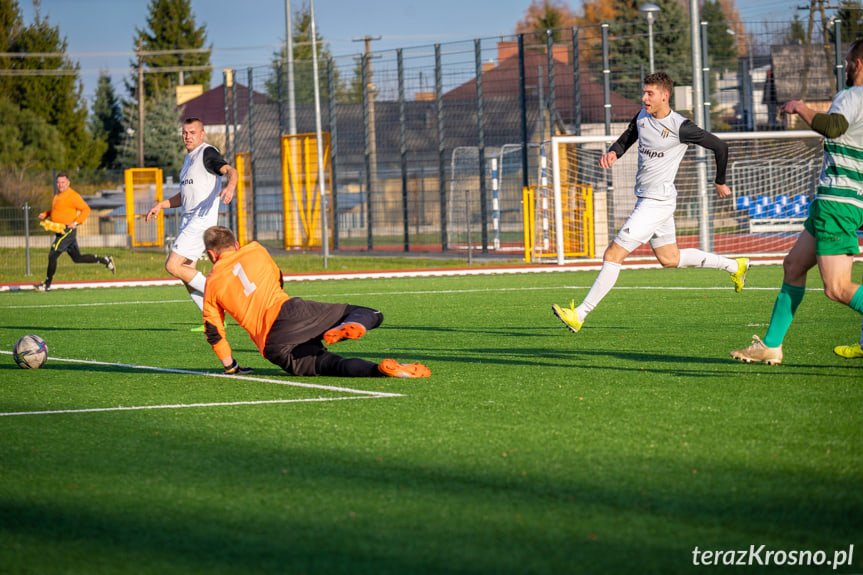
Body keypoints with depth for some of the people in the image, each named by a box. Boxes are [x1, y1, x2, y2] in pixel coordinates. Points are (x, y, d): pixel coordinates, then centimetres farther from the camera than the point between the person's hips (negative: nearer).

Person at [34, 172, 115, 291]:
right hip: (60, 231, 10)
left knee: (52, 256, -10)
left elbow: (86, 209, -13)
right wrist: (45, 214, 12)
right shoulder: (57, 195, 15)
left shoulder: (72, 196, -13)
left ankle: (47, 285, -3)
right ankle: (105, 260, 23)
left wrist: (76, 222, -23)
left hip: (67, 231, -10)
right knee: (77, 258, 14)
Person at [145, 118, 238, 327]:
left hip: (202, 219, -10)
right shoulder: (189, 158, 21)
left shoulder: (208, 153, -7)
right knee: (186, 273, 5)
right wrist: (161, 205, 19)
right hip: (189, 220, 10)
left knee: (173, 266, -15)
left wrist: (230, 186, -44)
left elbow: (230, 170, -23)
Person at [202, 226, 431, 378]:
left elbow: (214, 332, 15)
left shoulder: (212, 284, 16)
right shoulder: (256, 251, 21)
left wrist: (231, 367, 27)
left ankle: (380, 370, -44)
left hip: (273, 347, -1)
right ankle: (347, 327, -29)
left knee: (329, 363, -12)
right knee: (371, 315, 9)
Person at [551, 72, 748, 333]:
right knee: (670, 259, 21)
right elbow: (627, 139, 20)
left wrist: (720, 182, 6)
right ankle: (734, 266, 34)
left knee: (614, 254, -12)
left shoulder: (680, 127, -16)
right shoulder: (643, 116, 5)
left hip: (658, 201, -9)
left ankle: (579, 315, -11)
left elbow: (719, 146, -7)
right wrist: (613, 152, -5)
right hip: (645, 198, 9)